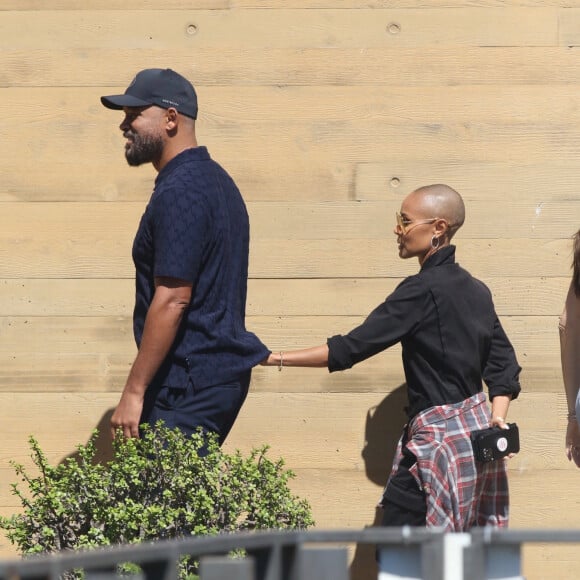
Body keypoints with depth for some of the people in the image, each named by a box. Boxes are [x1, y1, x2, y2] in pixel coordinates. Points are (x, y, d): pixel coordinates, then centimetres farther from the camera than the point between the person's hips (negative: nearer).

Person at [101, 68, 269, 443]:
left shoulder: (179, 192, -16)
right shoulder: (215, 180, 16)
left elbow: (172, 300, -22)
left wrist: (134, 391, -20)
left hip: (190, 384, -10)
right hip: (222, 369, 10)